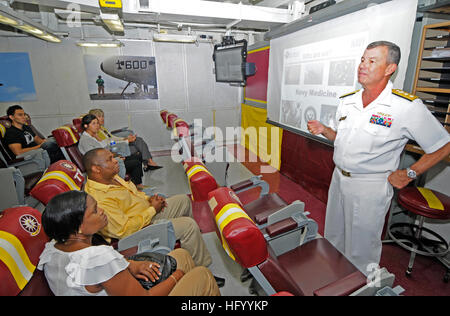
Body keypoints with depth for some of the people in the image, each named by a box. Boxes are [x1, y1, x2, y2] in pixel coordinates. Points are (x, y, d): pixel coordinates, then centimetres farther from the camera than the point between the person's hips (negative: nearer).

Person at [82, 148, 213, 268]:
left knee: (183, 200, 16)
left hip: (149, 213, 10)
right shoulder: (100, 200, -30)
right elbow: (126, 230, -29)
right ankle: (201, 265, 5)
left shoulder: (110, 177, 0)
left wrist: (149, 199, -2)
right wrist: (152, 209, -21)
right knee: (189, 225, -19)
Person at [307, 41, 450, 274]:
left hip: (370, 188, -6)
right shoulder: (347, 101, 2)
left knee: (360, 250, 10)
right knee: (333, 237, 22)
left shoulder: (408, 106, -15)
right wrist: (324, 130, -3)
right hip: (338, 178, 6)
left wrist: (409, 174, -9)